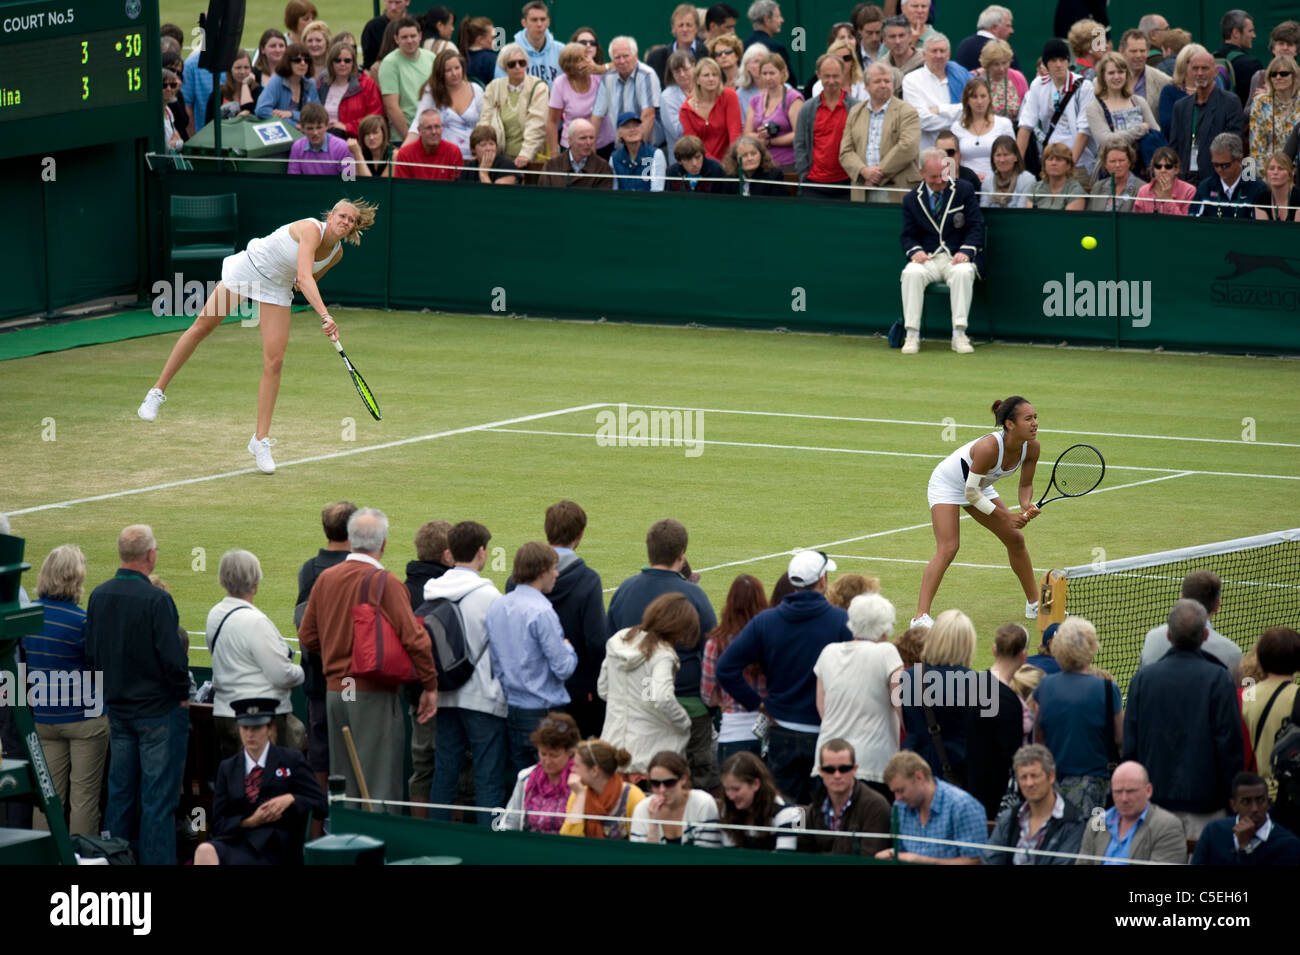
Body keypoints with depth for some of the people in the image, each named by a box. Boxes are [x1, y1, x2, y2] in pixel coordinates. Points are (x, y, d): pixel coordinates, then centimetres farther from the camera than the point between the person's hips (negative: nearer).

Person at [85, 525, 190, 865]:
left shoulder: (99, 596, 1)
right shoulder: (156, 600, -20)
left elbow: (91, 654, 8)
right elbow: (171, 656, -20)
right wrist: (182, 694, -4)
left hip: (118, 709, 6)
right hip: (159, 709, -6)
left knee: (120, 792, 14)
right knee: (158, 797, -2)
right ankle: (157, 860, -2)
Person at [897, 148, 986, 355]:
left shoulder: (964, 190, 4)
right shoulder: (912, 199, 9)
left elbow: (976, 227, 1)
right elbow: (908, 236, 9)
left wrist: (966, 251, -16)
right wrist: (915, 250, -14)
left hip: (957, 259, -1)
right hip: (927, 258, 1)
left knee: (962, 273, -36)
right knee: (911, 274, -31)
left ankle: (959, 335, -32)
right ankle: (912, 335, -27)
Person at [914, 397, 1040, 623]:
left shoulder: (1031, 447, -18)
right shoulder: (989, 447, -38)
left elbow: (1025, 485, -3)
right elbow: (971, 494, -30)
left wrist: (1026, 505, -24)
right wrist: (1006, 517, -27)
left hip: (979, 486, 8)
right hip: (947, 483, -8)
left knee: (1015, 539, 9)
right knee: (947, 549, -22)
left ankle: (1034, 604, 26)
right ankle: (921, 617, -26)